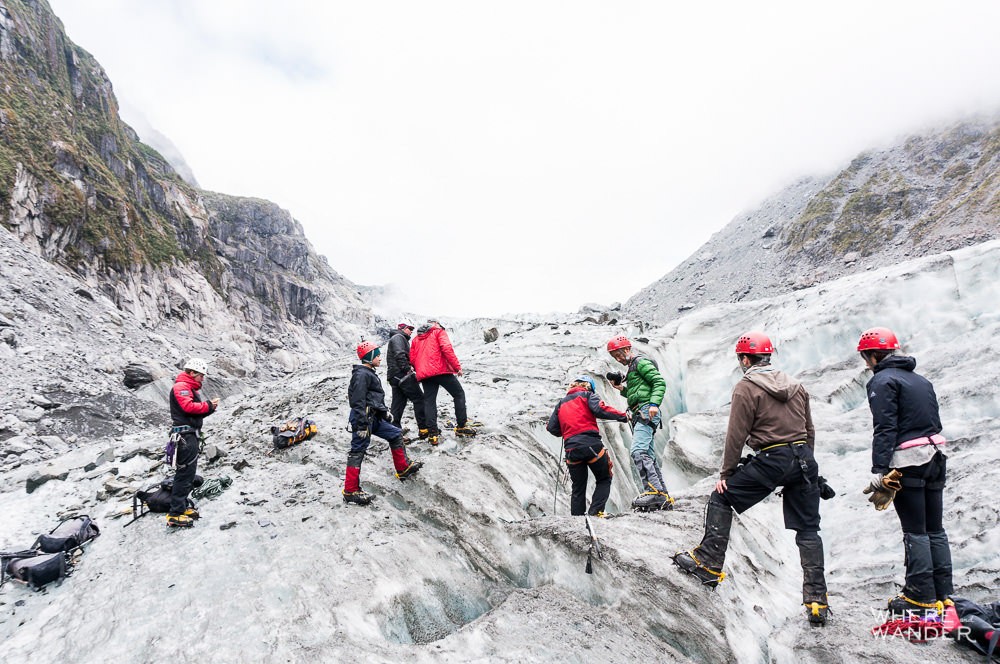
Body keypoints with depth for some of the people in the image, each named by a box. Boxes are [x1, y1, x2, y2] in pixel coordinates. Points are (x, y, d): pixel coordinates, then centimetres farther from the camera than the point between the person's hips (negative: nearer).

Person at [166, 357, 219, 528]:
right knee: (185, 474, -11)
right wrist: (208, 405, -11)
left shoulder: (191, 388, 24)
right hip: (185, 435, -11)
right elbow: (188, 406, -22)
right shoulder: (181, 386, -8)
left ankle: (181, 507, 22)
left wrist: (209, 408, 3)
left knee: (188, 473, 14)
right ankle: (175, 515, -9)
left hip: (191, 435, 11)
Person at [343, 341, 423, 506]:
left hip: (373, 418, 11)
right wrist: (362, 425, -24)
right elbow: (358, 402, -21)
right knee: (358, 451, -6)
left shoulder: (369, 373, 18)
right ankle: (351, 491, -1)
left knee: (395, 434, 16)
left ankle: (403, 468, 27)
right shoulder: (361, 374, -15)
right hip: (364, 418, -11)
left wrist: (385, 412, 28)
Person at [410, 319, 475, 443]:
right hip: (441, 370, -5)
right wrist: (457, 366, -9)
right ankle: (462, 426, 5)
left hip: (424, 375, 5)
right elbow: (447, 349, -11)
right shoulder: (439, 332, 5)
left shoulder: (416, 338, 22)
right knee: (459, 394, 7)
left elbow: (412, 358, 15)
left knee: (429, 401, 7)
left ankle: (432, 433, 0)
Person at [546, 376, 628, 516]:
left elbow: (551, 427, 16)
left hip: (571, 449, 4)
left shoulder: (561, 403, 22)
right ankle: (595, 512, -5)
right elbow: (600, 409, -11)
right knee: (604, 480, 11)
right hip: (591, 444, -4)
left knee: (578, 488, 15)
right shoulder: (587, 395, 9)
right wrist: (623, 416, -3)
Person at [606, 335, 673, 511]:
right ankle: (664, 499, 11)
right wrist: (622, 389, 13)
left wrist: (654, 404, -24)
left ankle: (654, 490, -26)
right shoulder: (632, 368, 26)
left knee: (638, 450, -22)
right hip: (639, 415, 10)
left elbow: (660, 383, -13)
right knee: (648, 454, 8)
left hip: (646, 412, -10)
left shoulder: (641, 362, -3)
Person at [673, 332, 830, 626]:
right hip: (804, 459, 6)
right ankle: (817, 601, 13)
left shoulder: (746, 387, -5)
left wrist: (726, 474, 1)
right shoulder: (795, 385, 13)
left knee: (722, 497, 8)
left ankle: (709, 563, 5)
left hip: (771, 460, -6)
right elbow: (809, 431, 17)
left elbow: (736, 435, -7)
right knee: (807, 529, 12)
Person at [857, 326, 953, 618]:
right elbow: (935, 422, 19)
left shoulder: (883, 381, -9)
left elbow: (885, 428, -17)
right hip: (935, 457, 8)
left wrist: (879, 469, -17)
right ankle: (944, 595, 17)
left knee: (915, 531, -2)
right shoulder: (921, 380, 18)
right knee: (935, 529, 12)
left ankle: (922, 597, 3)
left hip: (908, 461, -8)